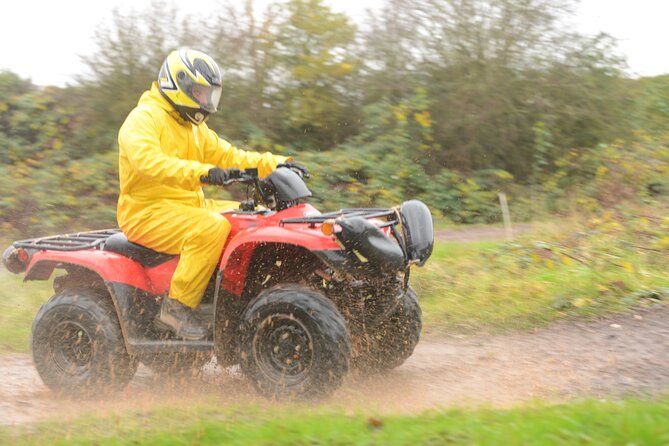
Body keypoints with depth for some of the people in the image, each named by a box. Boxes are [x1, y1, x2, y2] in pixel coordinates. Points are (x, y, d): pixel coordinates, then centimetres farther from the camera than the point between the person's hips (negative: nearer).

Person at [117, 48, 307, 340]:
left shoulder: (194, 127, 21)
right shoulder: (143, 119, -11)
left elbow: (227, 156, 20)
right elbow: (147, 161, -30)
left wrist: (275, 164, 4)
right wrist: (202, 172, -43)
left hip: (190, 205, 9)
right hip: (147, 214, -9)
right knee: (212, 227, -34)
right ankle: (177, 307, -27)